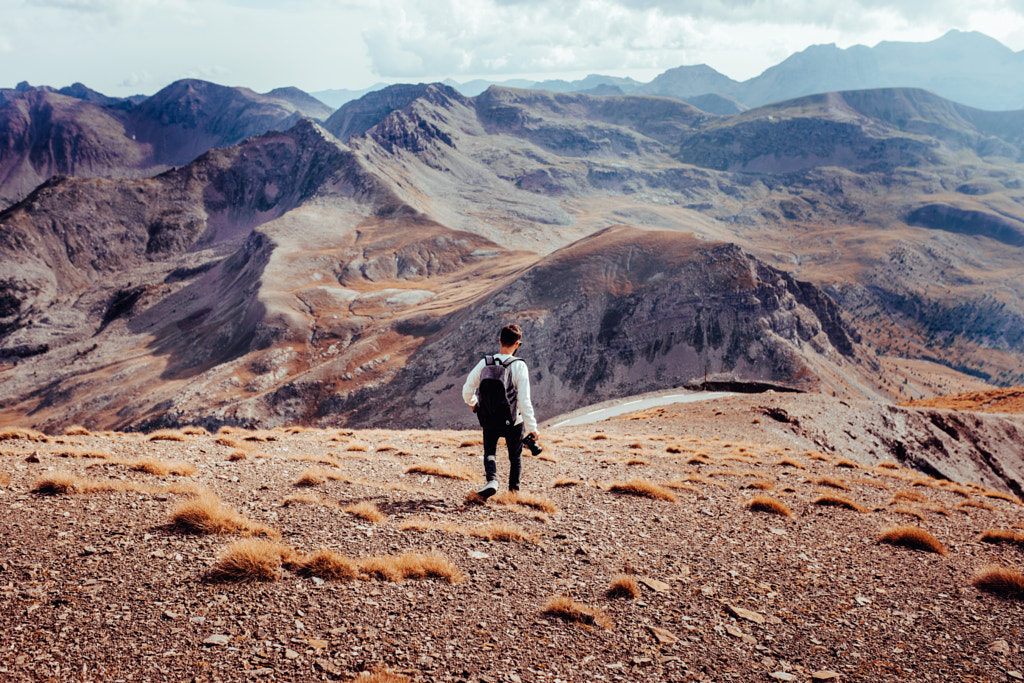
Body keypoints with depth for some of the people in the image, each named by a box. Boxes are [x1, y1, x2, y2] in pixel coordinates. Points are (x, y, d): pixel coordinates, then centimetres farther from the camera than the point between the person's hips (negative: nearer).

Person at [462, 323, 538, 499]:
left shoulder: (484, 363, -7)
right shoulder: (519, 366, -16)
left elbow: (467, 390, 0)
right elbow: (524, 400, -19)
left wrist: (472, 403, 23)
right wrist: (531, 427, -12)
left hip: (488, 421, 2)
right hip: (513, 422, -1)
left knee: (489, 453, 18)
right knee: (516, 457, 21)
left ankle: (491, 481, -8)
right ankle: (513, 490, 25)